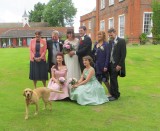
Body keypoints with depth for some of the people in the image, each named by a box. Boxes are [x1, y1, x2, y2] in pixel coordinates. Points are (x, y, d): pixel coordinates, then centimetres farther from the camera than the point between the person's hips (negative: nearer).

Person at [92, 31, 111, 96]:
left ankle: (110, 93, 17)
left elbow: (107, 56, -11)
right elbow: (92, 53, 10)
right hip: (96, 65, 5)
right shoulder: (96, 44, 9)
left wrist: (106, 66, -16)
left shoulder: (106, 44, -8)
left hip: (103, 65, -5)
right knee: (98, 80, 11)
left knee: (105, 80, 1)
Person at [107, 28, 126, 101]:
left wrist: (119, 65, -16)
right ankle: (116, 94, 23)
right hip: (111, 64, 6)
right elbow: (109, 53, 12)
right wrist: (108, 63, 4)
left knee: (113, 79, -7)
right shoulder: (110, 42, 11)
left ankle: (115, 95, 5)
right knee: (113, 79, 11)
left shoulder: (121, 41, -8)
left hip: (116, 64, -6)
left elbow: (123, 54, -12)